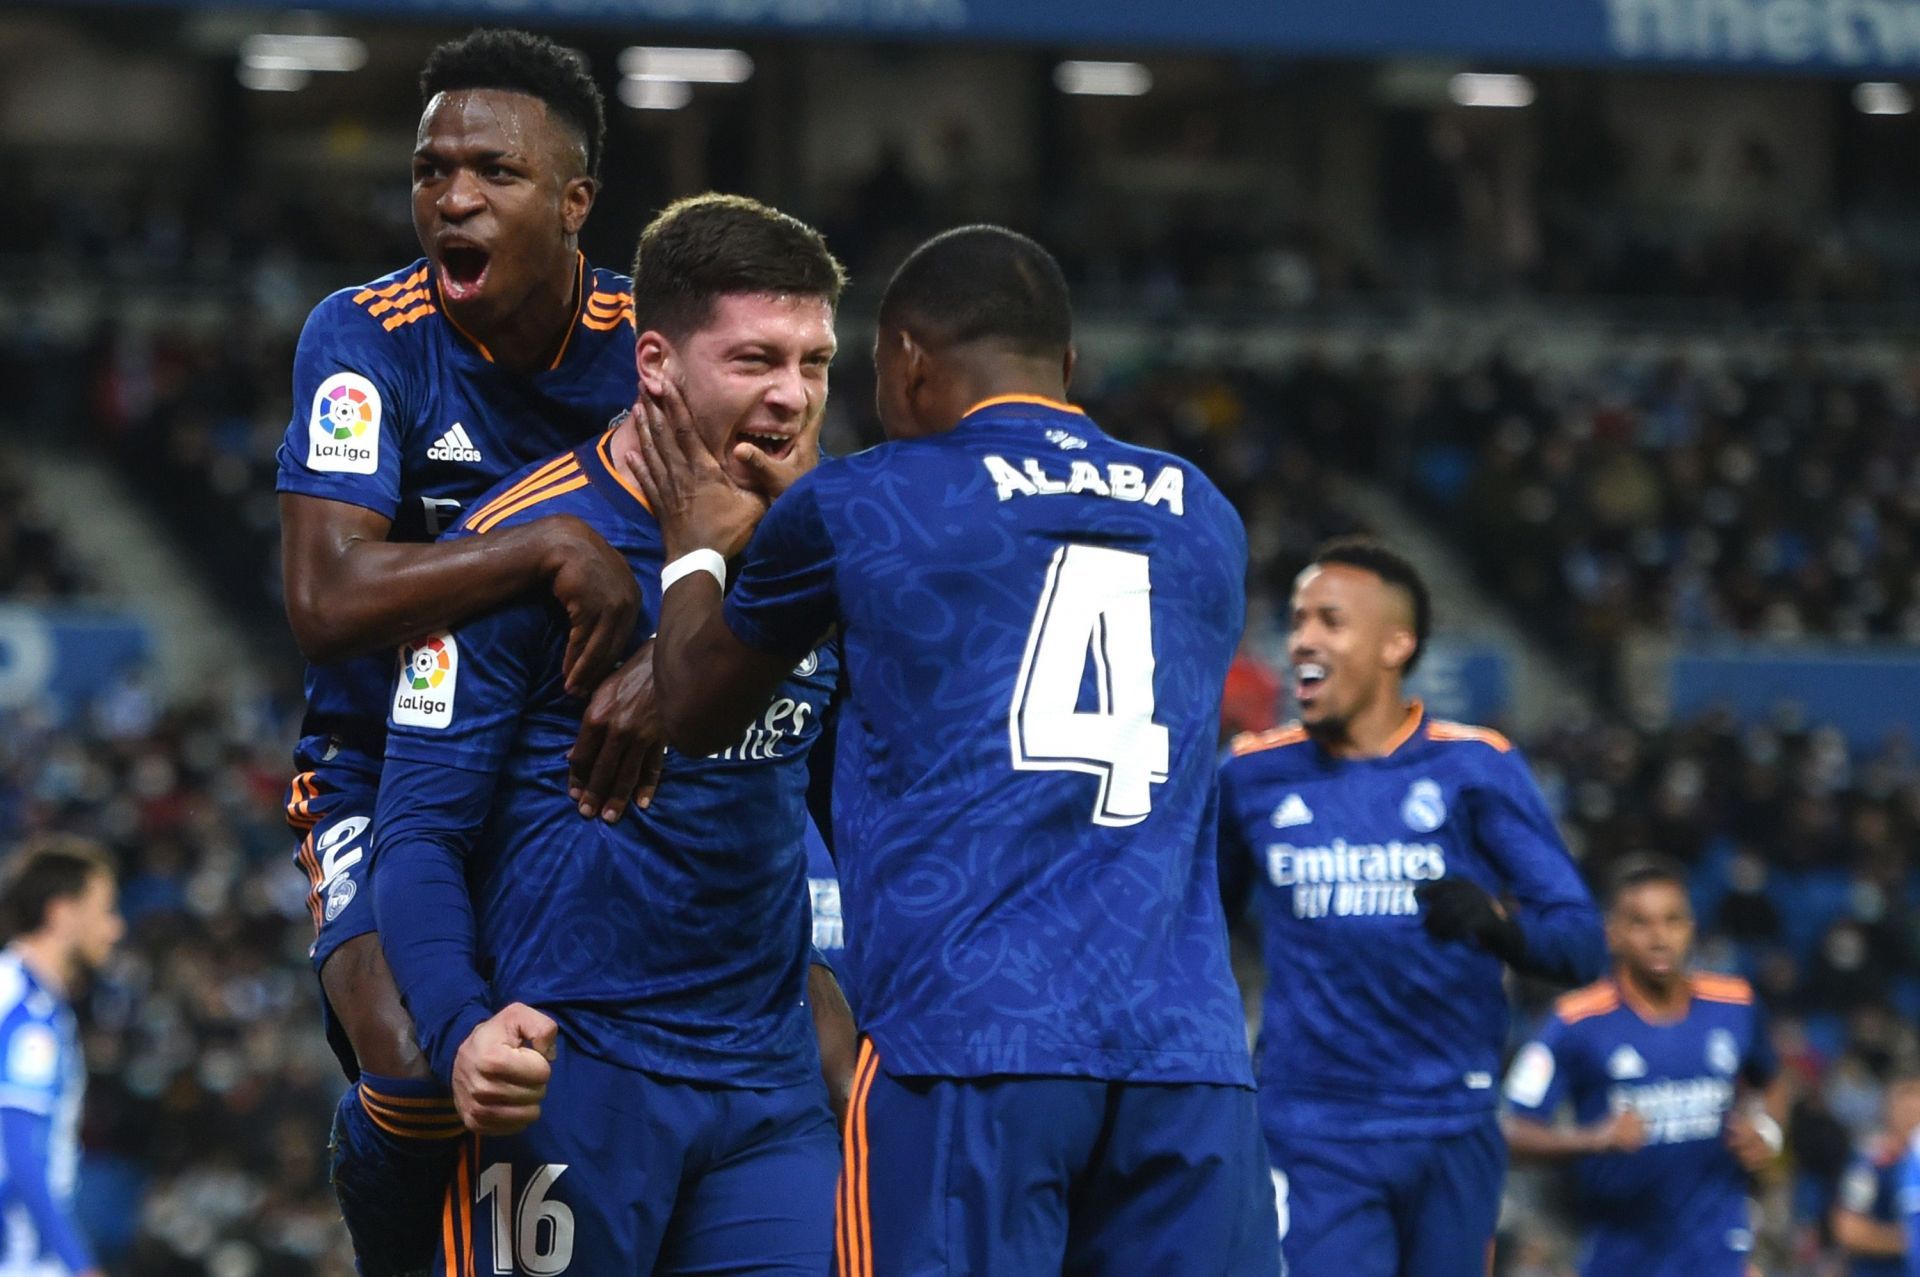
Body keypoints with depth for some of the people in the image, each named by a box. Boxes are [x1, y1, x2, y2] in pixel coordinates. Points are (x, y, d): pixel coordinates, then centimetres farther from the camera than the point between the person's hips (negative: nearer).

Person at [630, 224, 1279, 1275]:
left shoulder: (853, 508, 7)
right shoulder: (1204, 520, 19)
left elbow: (693, 711, 22)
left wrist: (695, 548, 42)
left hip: (967, 1048, -3)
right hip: (1188, 1049, 3)